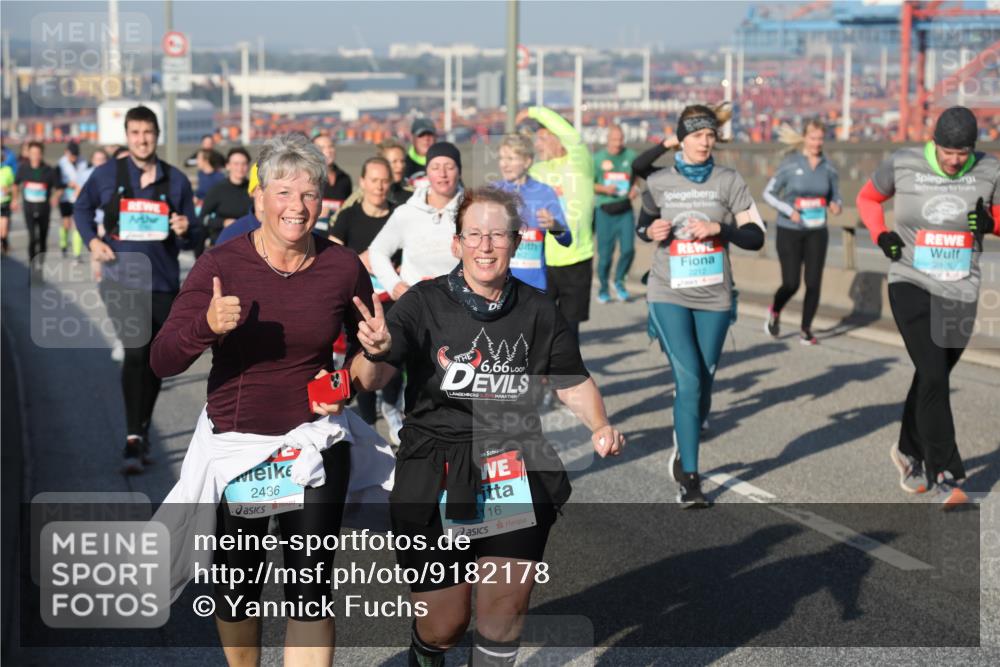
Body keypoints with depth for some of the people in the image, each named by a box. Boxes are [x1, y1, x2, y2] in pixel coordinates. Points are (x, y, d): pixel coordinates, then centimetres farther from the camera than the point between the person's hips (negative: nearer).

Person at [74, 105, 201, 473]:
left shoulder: (176, 180, 2)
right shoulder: (106, 175, 0)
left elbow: (194, 239, 6)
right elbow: (81, 209, 16)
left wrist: (186, 231, -17)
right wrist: (92, 240, 0)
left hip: (163, 282, 3)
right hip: (122, 280, -3)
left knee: (154, 363, 12)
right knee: (135, 350, -20)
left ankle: (141, 435, 29)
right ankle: (133, 439, -18)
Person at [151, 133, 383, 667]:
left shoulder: (343, 267, -5)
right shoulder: (220, 265, -10)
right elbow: (161, 362, -14)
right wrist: (208, 326, -32)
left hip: (314, 442, 0)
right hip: (233, 442, 0)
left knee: (310, 590, -4)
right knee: (237, 584, 15)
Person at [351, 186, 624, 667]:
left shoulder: (538, 311, 4)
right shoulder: (424, 304, -6)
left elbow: (573, 382, 15)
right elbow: (370, 379, -18)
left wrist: (600, 427, -3)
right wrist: (376, 352, -40)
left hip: (516, 469, 2)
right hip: (435, 477, -2)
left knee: (507, 605, -7)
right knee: (444, 626, 7)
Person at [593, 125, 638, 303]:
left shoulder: (631, 156, 2)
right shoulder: (598, 158, -1)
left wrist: (636, 188, -6)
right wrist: (605, 189, -16)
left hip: (625, 210, 1)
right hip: (604, 210, -1)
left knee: (628, 249, -8)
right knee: (605, 253, 1)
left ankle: (619, 281, 18)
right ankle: (603, 288, 20)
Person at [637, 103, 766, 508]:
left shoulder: (729, 181, 0)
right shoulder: (658, 182, 2)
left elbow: (755, 236, -1)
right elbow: (643, 225, 17)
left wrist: (719, 228, -17)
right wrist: (650, 231, -6)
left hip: (714, 297, 2)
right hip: (669, 295, -1)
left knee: (703, 382, 11)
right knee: (688, 381, -12)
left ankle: (684, 448, 39)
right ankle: (689, 479, -5)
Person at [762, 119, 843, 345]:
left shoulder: (828, 168, 2)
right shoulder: (791, 164, -7)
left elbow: (835, 196, 13)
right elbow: (768, 193, -4)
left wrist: (835, 206, -11)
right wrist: (789, 211, -18)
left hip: (817, 233, 3)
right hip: (789, 231, -3)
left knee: (813, 283, -3)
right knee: (791, 284, -5)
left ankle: (806, 330, 12)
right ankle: (775, 312, 28)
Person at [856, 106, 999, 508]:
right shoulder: (902, 165, -5)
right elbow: (868, 198, 11)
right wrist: (880, 236, -6)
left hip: (960, 294, 3)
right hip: (911, 286, -3)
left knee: (931, 378, 13)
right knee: (933, 376, -16)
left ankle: (909, 452, 37)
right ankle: (945, 477, -11)